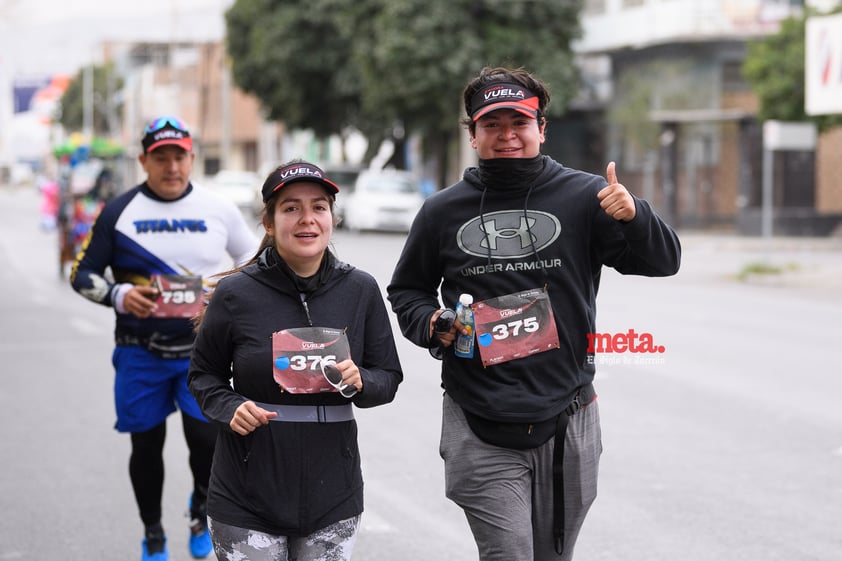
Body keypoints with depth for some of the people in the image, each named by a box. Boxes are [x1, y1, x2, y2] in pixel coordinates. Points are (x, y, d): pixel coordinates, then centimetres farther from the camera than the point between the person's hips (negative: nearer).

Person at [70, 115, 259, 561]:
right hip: (140, 353, 0)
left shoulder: (217, 210, 2)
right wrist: (118, 295, -17)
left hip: (202, 352, 0)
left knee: (206, 438, -13)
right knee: (146, 445, 8)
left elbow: (254, 257, 17)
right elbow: (82, 274, 1)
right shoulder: (119, 212, -2)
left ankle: (200, 509, 20)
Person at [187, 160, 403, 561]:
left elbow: (388, 378, 8)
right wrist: (229, 409, -13)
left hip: (332, 496, 2)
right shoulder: (236, 294, -6)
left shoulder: (360, 290, 1)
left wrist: (360, 383, -14)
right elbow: (204, 374, 7)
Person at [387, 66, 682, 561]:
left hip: (568, 425, 1)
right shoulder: (443, 212, 4)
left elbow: (663, 261, -5)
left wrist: (633, 216, -26)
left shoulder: (583, 197, -1)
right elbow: (406, 289, 18)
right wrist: (430, 324, -4)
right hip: (480, 431, -1)